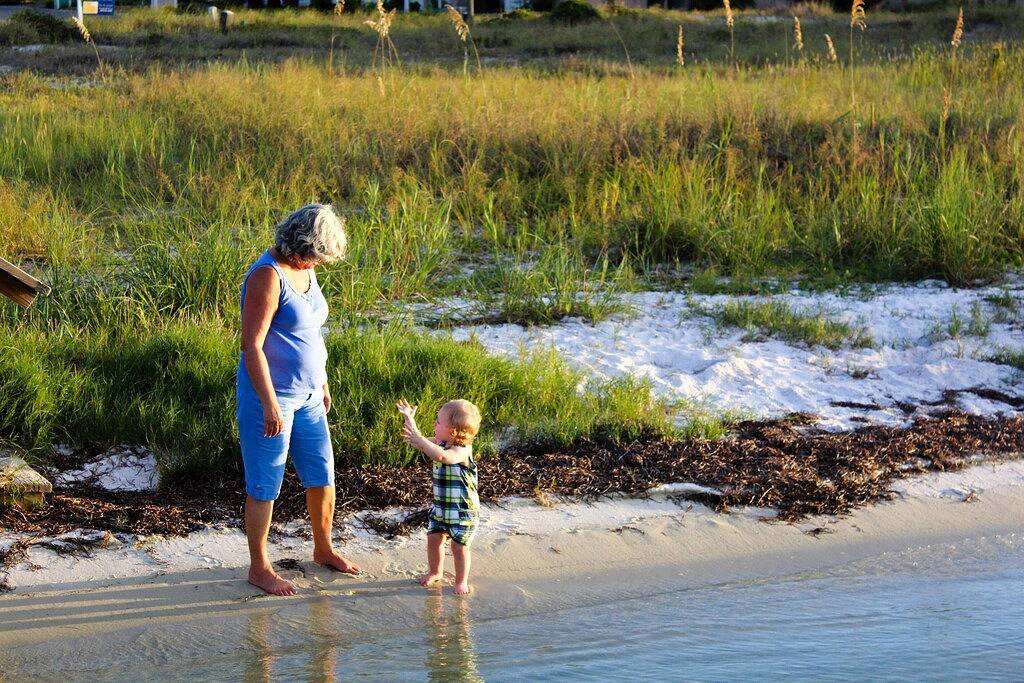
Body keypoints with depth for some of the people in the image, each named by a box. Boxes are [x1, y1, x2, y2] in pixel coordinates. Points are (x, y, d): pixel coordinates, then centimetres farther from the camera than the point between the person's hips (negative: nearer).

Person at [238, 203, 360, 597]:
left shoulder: (303, 271, 7)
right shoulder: (267, 275, -21)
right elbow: (251, 345, -25)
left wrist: (322, 384, 24)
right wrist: (270, 404, -27)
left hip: (306, 394, 9)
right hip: (270, 396, -9)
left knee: (322, 476, 16)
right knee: (265, 486, 3)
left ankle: (323, 549, 35)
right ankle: (259, 568, 16)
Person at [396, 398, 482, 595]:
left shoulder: (462, 451, -27)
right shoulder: (440, 443, 1)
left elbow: (441, 456, -47)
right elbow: (420, 444, 14)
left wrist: (419, 439, -46)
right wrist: (409, 419, 7)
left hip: (463, 510, -8)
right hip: (440, 505, 8)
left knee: (459, 545, 2)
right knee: (433, 538, 11)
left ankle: (461, 581, 19)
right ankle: (435, 572, 33)